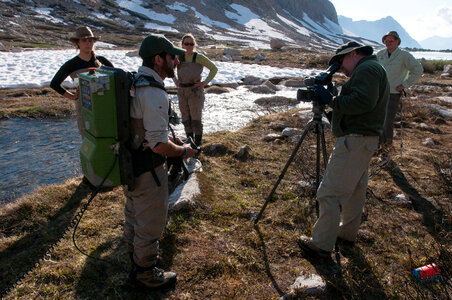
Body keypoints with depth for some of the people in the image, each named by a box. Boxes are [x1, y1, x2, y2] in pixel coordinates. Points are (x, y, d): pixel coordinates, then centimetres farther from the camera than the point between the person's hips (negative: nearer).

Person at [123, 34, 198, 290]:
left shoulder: (132, 83, 4)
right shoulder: (154, 93, -26)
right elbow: (159, 145, -28)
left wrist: (168, 136, 11)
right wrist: (184, 151, -10)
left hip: (128, 164, 10)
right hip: (147, 171, -10)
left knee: (134, 213, 26)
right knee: (150, 222, 9)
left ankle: (137, 254, 49)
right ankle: (145, 273, 30)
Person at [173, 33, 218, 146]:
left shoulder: (199, 57, -7)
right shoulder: (179, 57, 5)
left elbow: (214, 69, -2)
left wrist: (205, 82, -7)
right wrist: (175, 81, 12)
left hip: (195, 91, -5)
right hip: (182, 91, 5)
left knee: (196, 118, -3)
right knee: (185, 118, 12)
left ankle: (198, 144, 8)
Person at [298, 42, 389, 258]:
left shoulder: (367, 68, -11)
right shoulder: (373, 70, 22)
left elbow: (363, 102, -26)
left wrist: (331, 100, -17)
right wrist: (335, 109, 11)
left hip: (355, 140, -12)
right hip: (367, 140, 12)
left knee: (330, 193, -9)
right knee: (355, 189, 19)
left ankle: (321, 244, -2)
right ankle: (348, 232, 33)